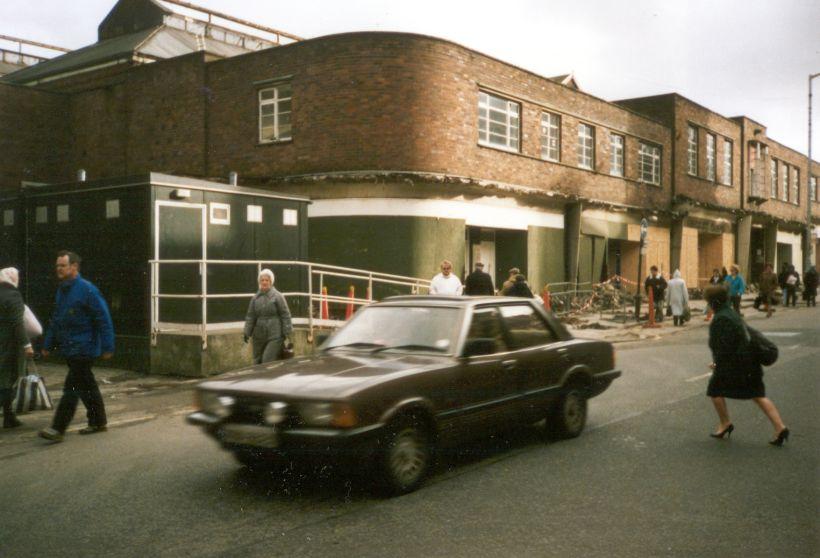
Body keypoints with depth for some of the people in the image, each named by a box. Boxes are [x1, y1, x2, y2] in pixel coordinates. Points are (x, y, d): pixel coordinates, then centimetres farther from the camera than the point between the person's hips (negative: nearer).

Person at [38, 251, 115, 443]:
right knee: (87, 386, 15)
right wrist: (48, 344, 17)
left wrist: (107, 347, -17)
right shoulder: (61, 290, 12)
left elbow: (104, 319, -15)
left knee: (72, 387, -9)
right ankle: (98, 422, 26)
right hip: (69, 348, 9)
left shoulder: (87, 290, -14)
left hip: (83, 348, -9)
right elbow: (55, 320, 20)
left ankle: (58, 429, -8)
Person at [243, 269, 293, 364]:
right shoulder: (255, 298, 9)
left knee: (268, 361, -13)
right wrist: (247, 332, 5)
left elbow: (285, 315, -4)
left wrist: (286, 333, -6)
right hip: (259, 336, 5)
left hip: (275, 336, -5)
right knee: (258, 361, 9)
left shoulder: (277, 296, -4)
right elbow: (250, 316, 11)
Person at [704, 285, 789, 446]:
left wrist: (717, 363, -11)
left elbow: (724, 345, -24)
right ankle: (780, 427, 1)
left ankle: (725, 424, 20)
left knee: (715, 390, 11)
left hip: (732, 364, -9)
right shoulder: (732, 314, 14)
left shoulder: (720, 319, -19)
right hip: (750, 362, 9)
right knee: (758, 395, 8)